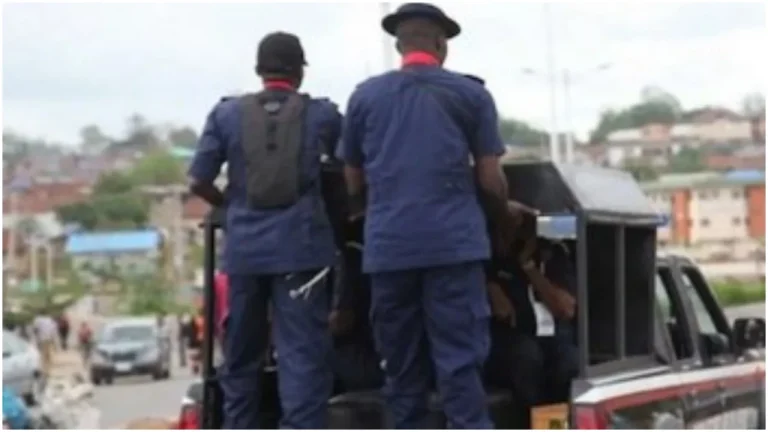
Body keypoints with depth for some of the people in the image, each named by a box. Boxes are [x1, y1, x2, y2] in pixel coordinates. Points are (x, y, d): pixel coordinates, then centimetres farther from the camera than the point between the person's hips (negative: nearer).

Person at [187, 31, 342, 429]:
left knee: (241, 357, 15)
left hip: (244, 248, 2)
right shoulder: (321, 114, 5)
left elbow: (198, 182, 3)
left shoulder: (227, 114, 5)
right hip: (300, 246, -2)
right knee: (302, 357, -4)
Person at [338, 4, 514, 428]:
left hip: (387, 246, 2)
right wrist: (503, 218, 26)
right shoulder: (471, 94, 6)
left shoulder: (364, 96, 13)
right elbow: (490, 181, 5)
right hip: (454, 242, -2)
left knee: (401, 366, 9)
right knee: (460, 363, -4)